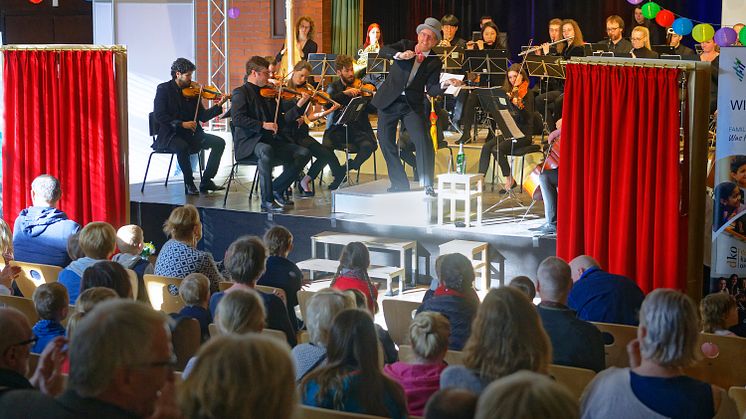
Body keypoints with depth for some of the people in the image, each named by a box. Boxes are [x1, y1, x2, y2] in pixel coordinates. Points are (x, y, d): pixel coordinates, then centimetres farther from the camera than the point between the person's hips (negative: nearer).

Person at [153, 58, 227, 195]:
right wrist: (181, 124, -23)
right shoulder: (164, 89, -4)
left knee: (219, 142, -12)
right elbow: (159, 115, -14)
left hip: (191, 134, 5)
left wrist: (218, 106, -10)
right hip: (170, 135, -5)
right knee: (182, 147, -37)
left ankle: (206, 181, -9)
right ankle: (189, 183, -18)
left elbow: (202, 116, 5)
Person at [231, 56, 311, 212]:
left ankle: (277, 189, 4)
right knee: (266, 150, -40)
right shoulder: (241, 92, -1)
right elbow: (237, 118, -18)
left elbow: (283, 120, 20)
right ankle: (267, 201, -31)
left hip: (271, 140, 7)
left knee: (304, 153, -8)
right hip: (248, 142, -7)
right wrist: (262, 125, -25)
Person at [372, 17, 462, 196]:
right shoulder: (405, 45, 5)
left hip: (413, 105, -1)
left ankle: (427, 185, -13)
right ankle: (399, 184, 16)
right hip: (389, 101, 2)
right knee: (386, 142, 3)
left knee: (423, 140, -17)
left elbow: (431, 89, -4)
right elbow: (383, 51, -10)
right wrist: (399, 55, -28)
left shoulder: (434, 62, 2)